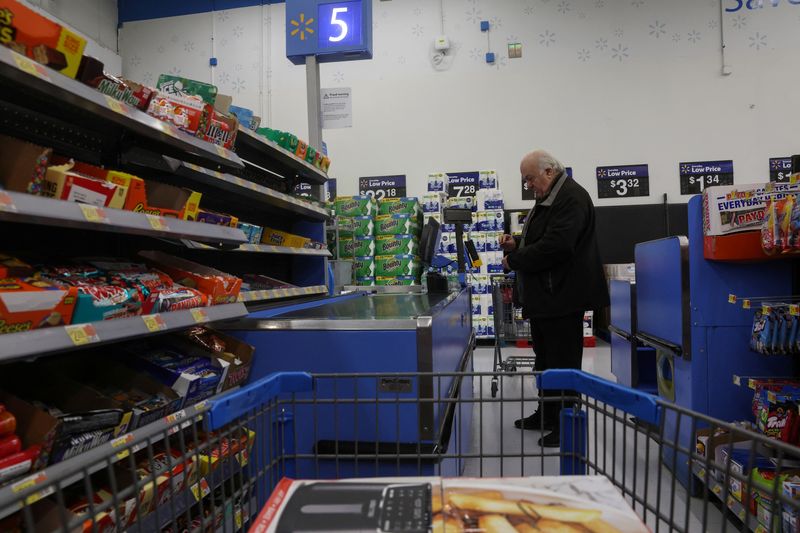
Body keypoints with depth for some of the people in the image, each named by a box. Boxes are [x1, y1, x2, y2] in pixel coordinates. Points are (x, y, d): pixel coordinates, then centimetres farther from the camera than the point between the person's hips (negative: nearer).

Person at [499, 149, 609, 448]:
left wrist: (514, 260, -17)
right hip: (544, 296, 11)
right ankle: (547, 415, 31)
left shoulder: (571, 198, -16)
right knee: (545, 359, 18)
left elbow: (555, 246, -27)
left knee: (563, 362, -2)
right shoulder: (548, 199, 17)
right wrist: (516, 244, 6)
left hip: (561, 297, -11)